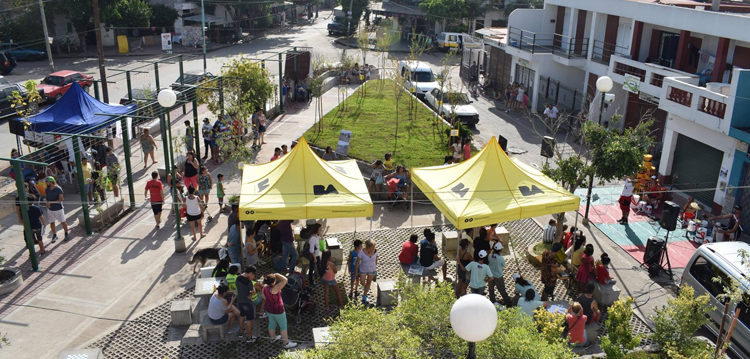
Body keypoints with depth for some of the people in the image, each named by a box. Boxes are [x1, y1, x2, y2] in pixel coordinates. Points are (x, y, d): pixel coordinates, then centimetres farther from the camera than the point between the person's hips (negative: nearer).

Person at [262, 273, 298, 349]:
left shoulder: (265, 287, -13)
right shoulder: (273, 289, -35)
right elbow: (285, 280, -42)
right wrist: (277, 274, -28)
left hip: (268, 308, 7)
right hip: (277, 310, -7)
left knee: (272, 324, 26)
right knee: (283, 326, 12)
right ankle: (286, 343, 24)